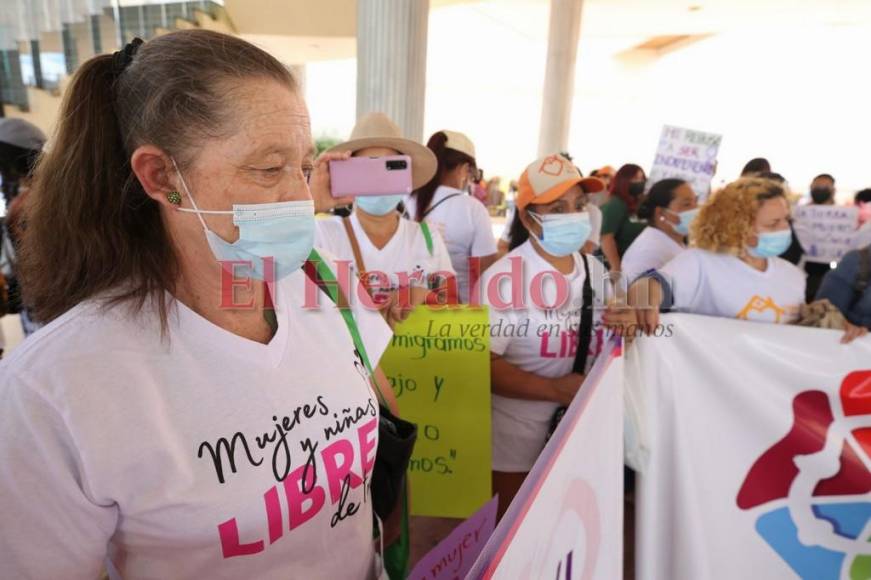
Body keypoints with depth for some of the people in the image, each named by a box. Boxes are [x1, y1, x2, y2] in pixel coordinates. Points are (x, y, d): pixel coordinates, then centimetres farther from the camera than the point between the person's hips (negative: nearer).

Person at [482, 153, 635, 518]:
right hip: (516, 430, -6)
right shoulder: (505, 276, -19)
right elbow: (483, 365, -23)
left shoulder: (595, 270, 2)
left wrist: (625, 325, -11)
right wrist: (554, 389, -29)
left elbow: (598, 344, 11)